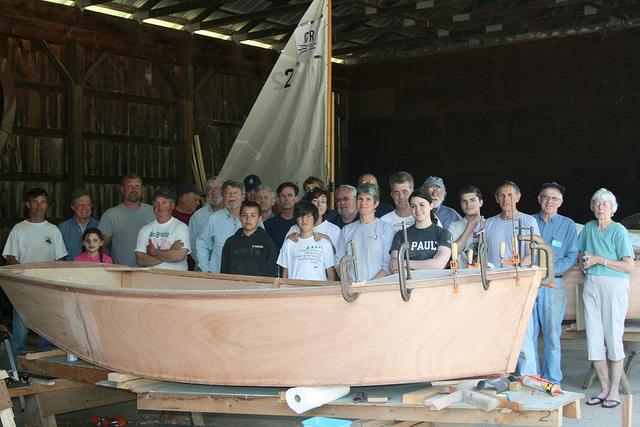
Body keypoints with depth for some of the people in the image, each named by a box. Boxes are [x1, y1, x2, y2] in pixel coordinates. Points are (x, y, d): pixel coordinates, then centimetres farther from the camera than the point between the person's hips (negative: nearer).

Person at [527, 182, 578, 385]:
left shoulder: (568, 225, 7)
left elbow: (571, 257, 0)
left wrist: (548, 270, -12)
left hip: (552, 285, -2)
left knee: (552, 334, 1)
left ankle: (552, 381, 10)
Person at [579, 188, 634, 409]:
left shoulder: (619, 231, -4)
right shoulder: (589, 228, 12)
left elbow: (629, 266, -9)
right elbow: (579, 252, 27)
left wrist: (599, 260, -12)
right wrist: (583, 258, 4)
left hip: (613, 285, -5)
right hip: (591, 285, 5)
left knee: (613, 338, -3)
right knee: (594, 339, 3)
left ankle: (614, 391, 4)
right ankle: (604, 388, 12)